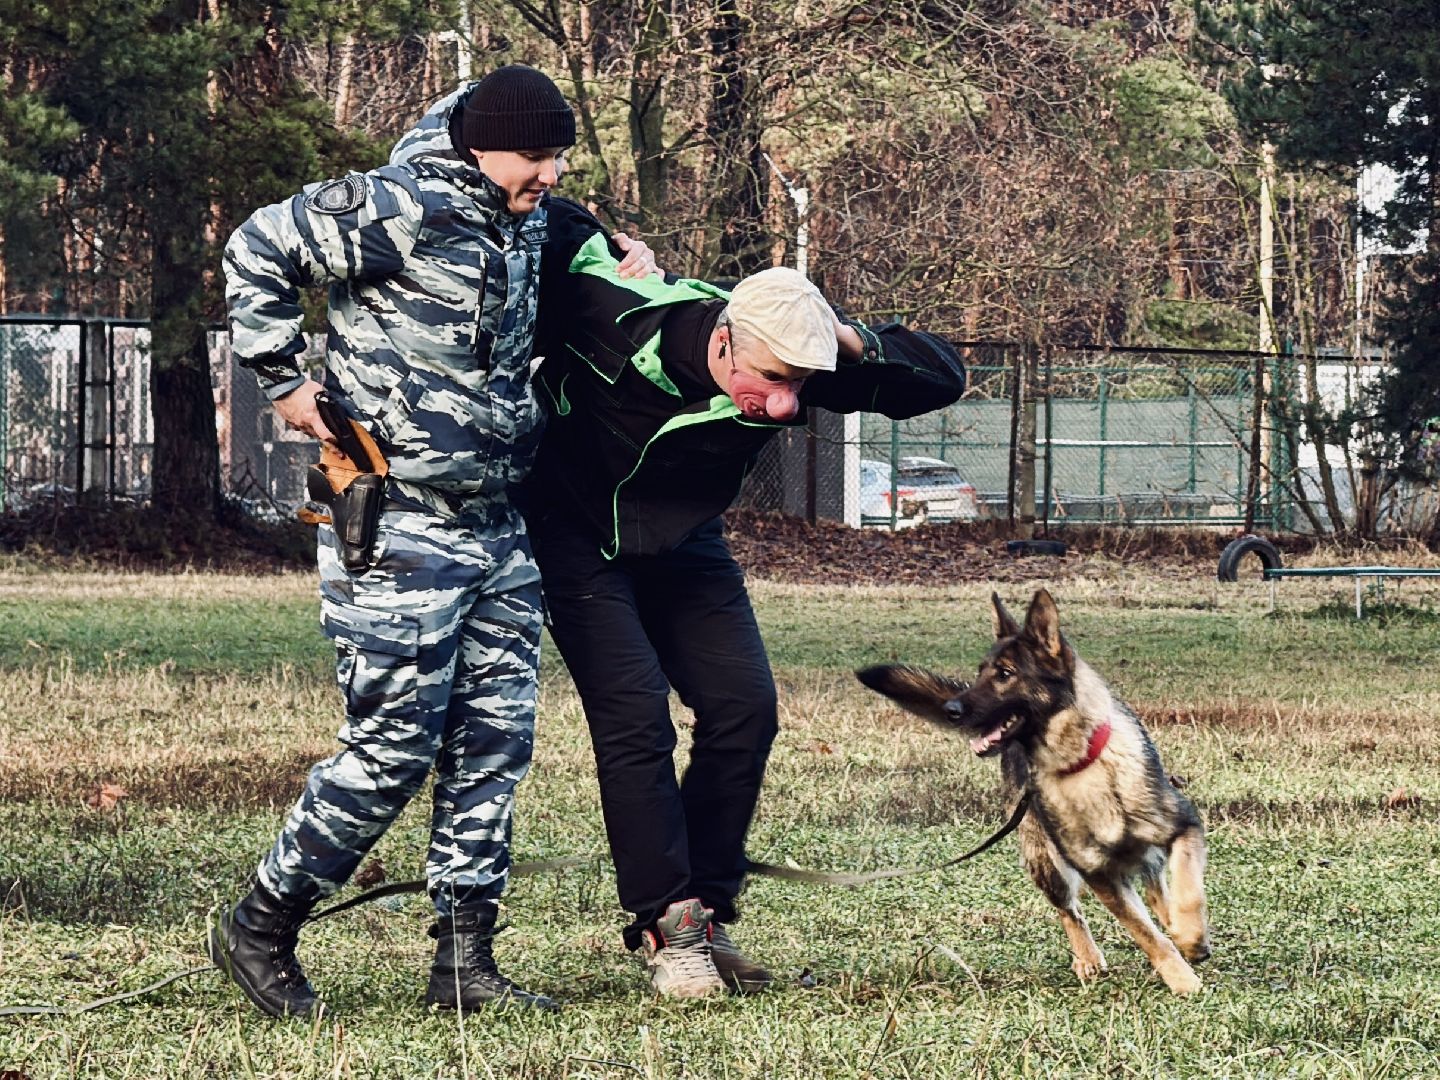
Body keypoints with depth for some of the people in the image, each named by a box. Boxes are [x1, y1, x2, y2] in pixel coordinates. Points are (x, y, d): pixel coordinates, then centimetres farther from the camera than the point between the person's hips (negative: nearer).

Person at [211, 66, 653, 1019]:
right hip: (400, 532, -8)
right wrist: (285, 381, -9)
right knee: (394, 748, -6)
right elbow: (259, 250, -8)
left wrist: (614, 263, 16)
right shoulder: (401, 210, -16)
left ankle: (465, 958, 12)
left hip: (497, 528, 9)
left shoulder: (528, 219, 10)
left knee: (496, 741, 6)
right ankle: (261, 931, 9)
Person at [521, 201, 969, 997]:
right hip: (576, 533, -5)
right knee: (635, 713, -17)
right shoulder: (622, 322, -36)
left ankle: (706, 911, 7)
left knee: (743, 706, -5)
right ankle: (666, 929, -9)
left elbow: (943, 377, -19)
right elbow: (551, 226, -21)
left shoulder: (789, 369, -24)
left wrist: (857, 344, -34)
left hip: (683, 540, 5)